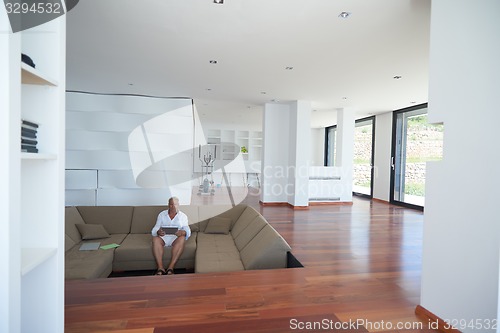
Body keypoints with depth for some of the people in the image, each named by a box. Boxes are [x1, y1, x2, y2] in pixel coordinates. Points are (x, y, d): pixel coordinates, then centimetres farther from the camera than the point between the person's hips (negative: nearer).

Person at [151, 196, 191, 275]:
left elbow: (187, 230, -2)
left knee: (182, 239, -35)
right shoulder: (161, 215, 15)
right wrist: (158, 232, -22)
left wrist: (182, 232, -27)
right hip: (163, 237, 1)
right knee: (155, 239, -32)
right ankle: (160, 268, -34)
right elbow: (155, 228, 4)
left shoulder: (183, 216, 11)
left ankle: (170, 268, -35)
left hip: (176, 237, -1)